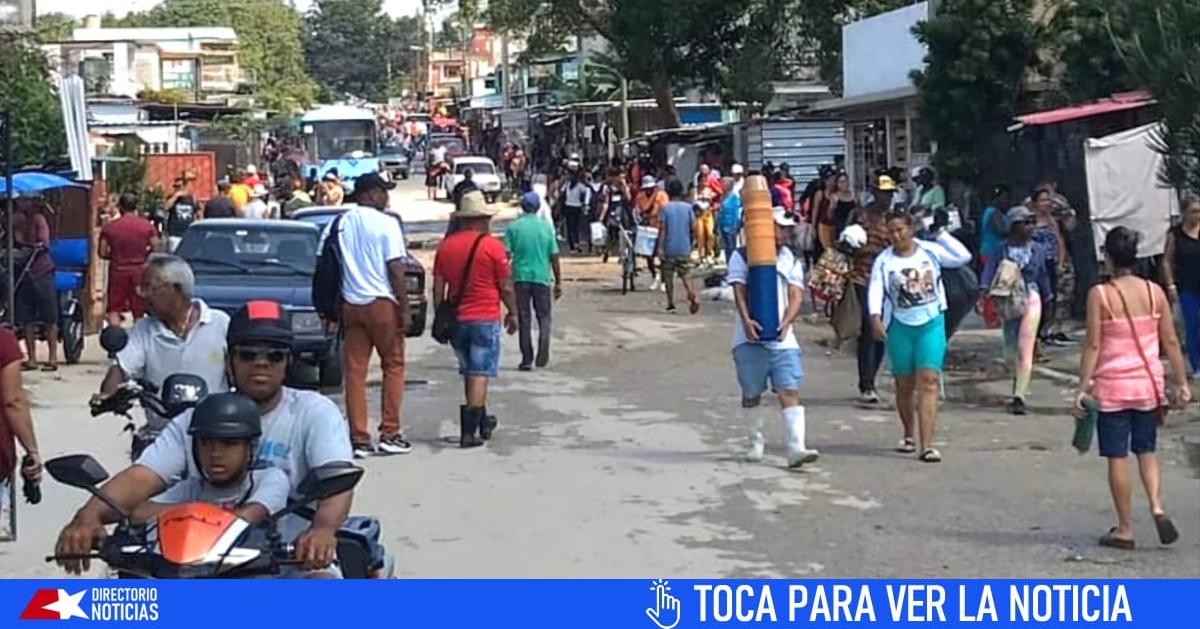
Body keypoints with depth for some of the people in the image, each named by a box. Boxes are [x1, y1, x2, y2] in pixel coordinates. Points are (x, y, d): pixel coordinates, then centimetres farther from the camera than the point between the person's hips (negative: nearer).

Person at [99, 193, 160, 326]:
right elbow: (156, 249, -6)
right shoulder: (147, 225, -5)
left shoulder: (109, 227, -5)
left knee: (114, 310, 7)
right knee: (139, 311, 11)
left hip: (118, 271, -1)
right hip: (140, 271, 1)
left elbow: (102, 253, -5)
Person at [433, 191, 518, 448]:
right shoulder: (492, 246, -8)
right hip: (485, 318, -5)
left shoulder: (446, 246, 4)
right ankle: (469, 431, -9)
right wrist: (513, 313, 8)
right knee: (480, 373, -4)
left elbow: (438, 287, 6)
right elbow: (506, 286, -5)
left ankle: (481, 421, 30)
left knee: (470, 371, 18)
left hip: (456, 319, 5)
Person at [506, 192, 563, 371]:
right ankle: (543, 349, -16)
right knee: (544, 316, 10)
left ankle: (527, 359, 8)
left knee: (524, 319, 7)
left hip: (521, 277, 0)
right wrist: (558, 282, 9)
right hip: (542, 277, 0)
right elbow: (554, 257, 3)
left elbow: (507, 255, -6)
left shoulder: (513, 227, -1)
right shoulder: (546, 227, 2)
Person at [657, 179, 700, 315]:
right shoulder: (688, 207, 0)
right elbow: (693, 227, -2)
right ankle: (692, 296, -19)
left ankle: (671, 304, 10)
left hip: (669, 248, -2)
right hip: (684, 248, 2)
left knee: (668, 277, 9)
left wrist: (660, 247, -10)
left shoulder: (665, 208, -6)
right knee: (686, 275, 6)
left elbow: (662, 229, -10)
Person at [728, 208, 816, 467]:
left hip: (782, 338, 2)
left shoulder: (791, 260, 12)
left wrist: (786, 322, -15)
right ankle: (755, 442, 25)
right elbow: (739, 291, -8)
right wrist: (746, 320, -24)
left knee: (790, 391, -9)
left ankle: (796, 448, -14)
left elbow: (796, 296, 3)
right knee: (751, 395, 8)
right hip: (751, 337, -2)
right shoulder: (742, 256, 1)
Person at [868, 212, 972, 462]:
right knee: (904, 385, 11)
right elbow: (875, 290, -10)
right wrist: (876, 318, -24)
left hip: (931, 324, -1)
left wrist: (941, 234, -7)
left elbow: (964, 257, -6)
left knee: (929, 382, -12)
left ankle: (927, 445, -16)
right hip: (901, 327, 1)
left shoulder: (930, 251, 0)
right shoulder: (884, 260, -1)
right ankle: (909, 435, 34)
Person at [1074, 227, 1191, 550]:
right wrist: (1181, 383, 11)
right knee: (1146, 451, 18)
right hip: (1148, 383, 3)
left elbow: (1093, 345, -12)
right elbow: (1171, 342, 3)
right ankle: (1157, 506, -4)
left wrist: (1083, 387, -6)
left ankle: (1125, 529, 10)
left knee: (1117, 457, 5)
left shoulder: (1099, 294, -11)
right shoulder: (1155, 292, 0)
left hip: (1112, 386, -3)